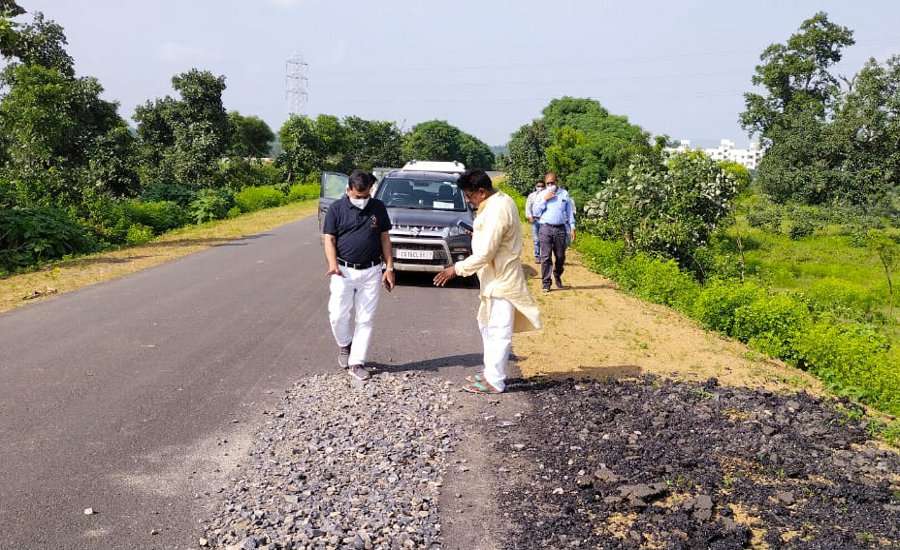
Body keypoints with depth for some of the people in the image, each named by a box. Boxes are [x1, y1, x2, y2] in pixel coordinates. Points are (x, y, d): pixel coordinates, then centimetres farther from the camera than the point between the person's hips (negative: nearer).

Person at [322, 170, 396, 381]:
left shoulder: (378, 207, 4)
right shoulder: (337, 209, -1)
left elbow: (385, 238, 8)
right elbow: (329, 239, -3)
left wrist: (389, 268, 2)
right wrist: (332, 263, -20)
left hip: (371, 272, 1)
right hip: (344, 271, -1)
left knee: (365, 319, 3)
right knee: (338, 316, -6)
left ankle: (356, 363, 12)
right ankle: (345, 345, 24)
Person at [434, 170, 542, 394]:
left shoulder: (496, 211, -24)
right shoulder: (501, 200, 8)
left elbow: (485, 253, -25)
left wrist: (457, 269, -19)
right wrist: (480, 233, 15)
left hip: (501, 281, -11)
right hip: (496, 278, 11)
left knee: (498, 331, -1)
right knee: (487, 326, 19)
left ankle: (495, 381, 9)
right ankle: (491, 372, 30)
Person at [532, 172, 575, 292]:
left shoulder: (564, 194, 11)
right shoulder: (541, 195, 8)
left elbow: (570, 212, 14)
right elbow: (535, 212, 0)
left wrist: (572, 227, 8)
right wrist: (544, 199, -9)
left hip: (561, 229, 2)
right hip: (546, 229, -1)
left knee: (560, 256, 8)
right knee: (546, 257, -6)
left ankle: (557, 276, 33)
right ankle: (546, 283, -2)